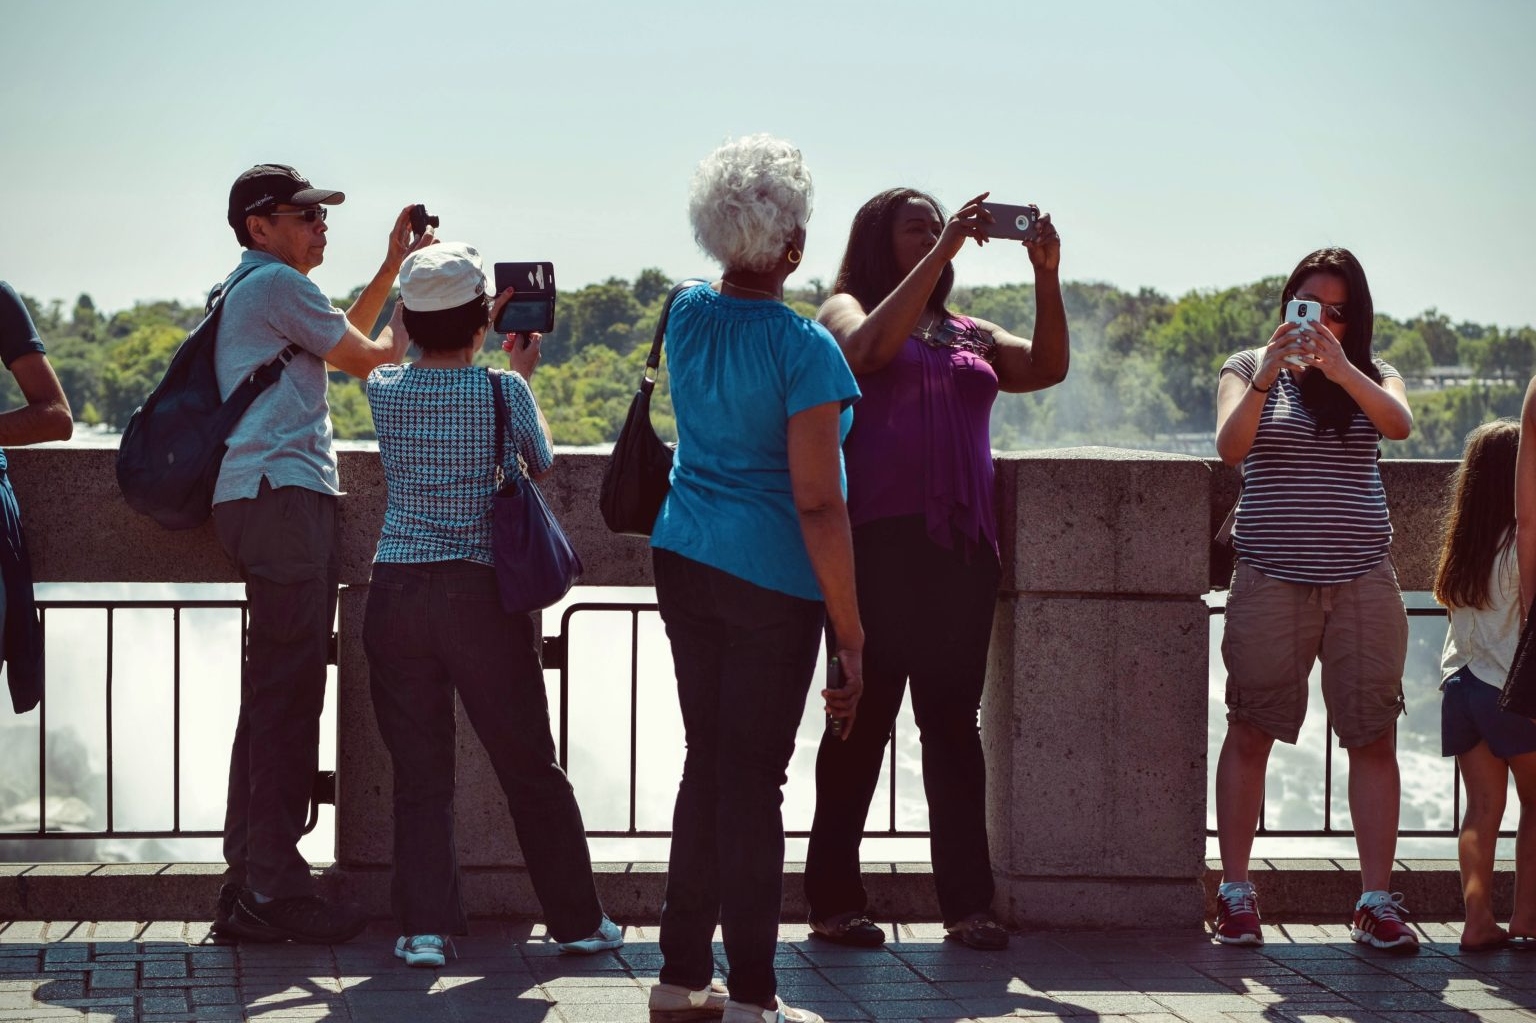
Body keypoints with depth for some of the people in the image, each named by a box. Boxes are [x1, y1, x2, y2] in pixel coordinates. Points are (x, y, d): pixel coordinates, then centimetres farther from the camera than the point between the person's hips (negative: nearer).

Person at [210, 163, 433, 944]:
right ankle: (272, 889, -13)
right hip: (282, 497, -11)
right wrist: (404, 334, 18)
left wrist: (391, 268, 31)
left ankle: (249, 882, 13)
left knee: (271, 699, 11)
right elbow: (364, 359, -2)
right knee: (287, 697, -11)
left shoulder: (249, 290, 24)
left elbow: (342, 339, 35)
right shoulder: (275, 284, -7)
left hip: (263, 502, 11)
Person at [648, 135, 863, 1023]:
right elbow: (818, 504, -18)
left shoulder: (688, 315, 4)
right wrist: (851, 633, -13)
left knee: (707, 765, 15)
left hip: (685, 560, 6)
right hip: (773, 582, -6)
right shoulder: (803, 348, -15)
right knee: (754, 781, -2)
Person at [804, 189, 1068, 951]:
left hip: (962, 546, 5)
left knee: (953, 720, 4)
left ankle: (967, 902, 3)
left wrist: (1047, 277, -4)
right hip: (880, 542, -5)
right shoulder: (846, 311, 7)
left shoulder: (967, 335, 21)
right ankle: (834, 900, 2)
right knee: (866, 719, -3)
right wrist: (942, 253, -16)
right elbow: (873, 346, -16)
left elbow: (1048, 367, 7)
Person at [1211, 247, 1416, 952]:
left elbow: (1399, 423, -12)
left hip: (1363, 581, 1)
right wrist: (1266, 377, -24)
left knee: (1373, 737, -2)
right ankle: (1235, 893, 6)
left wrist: (1339, 367, -25)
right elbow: (1229, 447, -10)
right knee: (1250, 733, -2)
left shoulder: (1370, 375, 10)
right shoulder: (1247, 370, 7)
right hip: (1271, 578, -1)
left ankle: (1376, 901, 1)